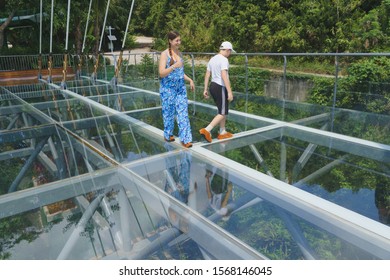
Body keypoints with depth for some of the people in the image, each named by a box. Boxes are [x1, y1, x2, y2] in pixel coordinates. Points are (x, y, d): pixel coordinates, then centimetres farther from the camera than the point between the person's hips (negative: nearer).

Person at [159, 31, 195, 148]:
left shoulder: (179, 53, 12)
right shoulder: (164, 54, -8)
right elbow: (161, 73, -15)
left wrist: (190, 80, 10)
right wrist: (174, 66, -27)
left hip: (180, 88, 5)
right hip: (168, 88, -5)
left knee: (183, 112, -2)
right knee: (169, 112, 7)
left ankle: (185, 139, 0)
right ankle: (168, 135, 27)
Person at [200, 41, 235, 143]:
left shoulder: (212, 59, 12)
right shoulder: (224, 60, -14)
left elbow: (207, 75, 12)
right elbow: (224, 76, -24)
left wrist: (205, 89, 15)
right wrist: (230, 92, -26)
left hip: (213, 86, 9)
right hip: (221, 88, -9)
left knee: (222, 111, 19)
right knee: (223, 113, -2)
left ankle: (222, 132, 26)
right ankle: (207, 130, -12)